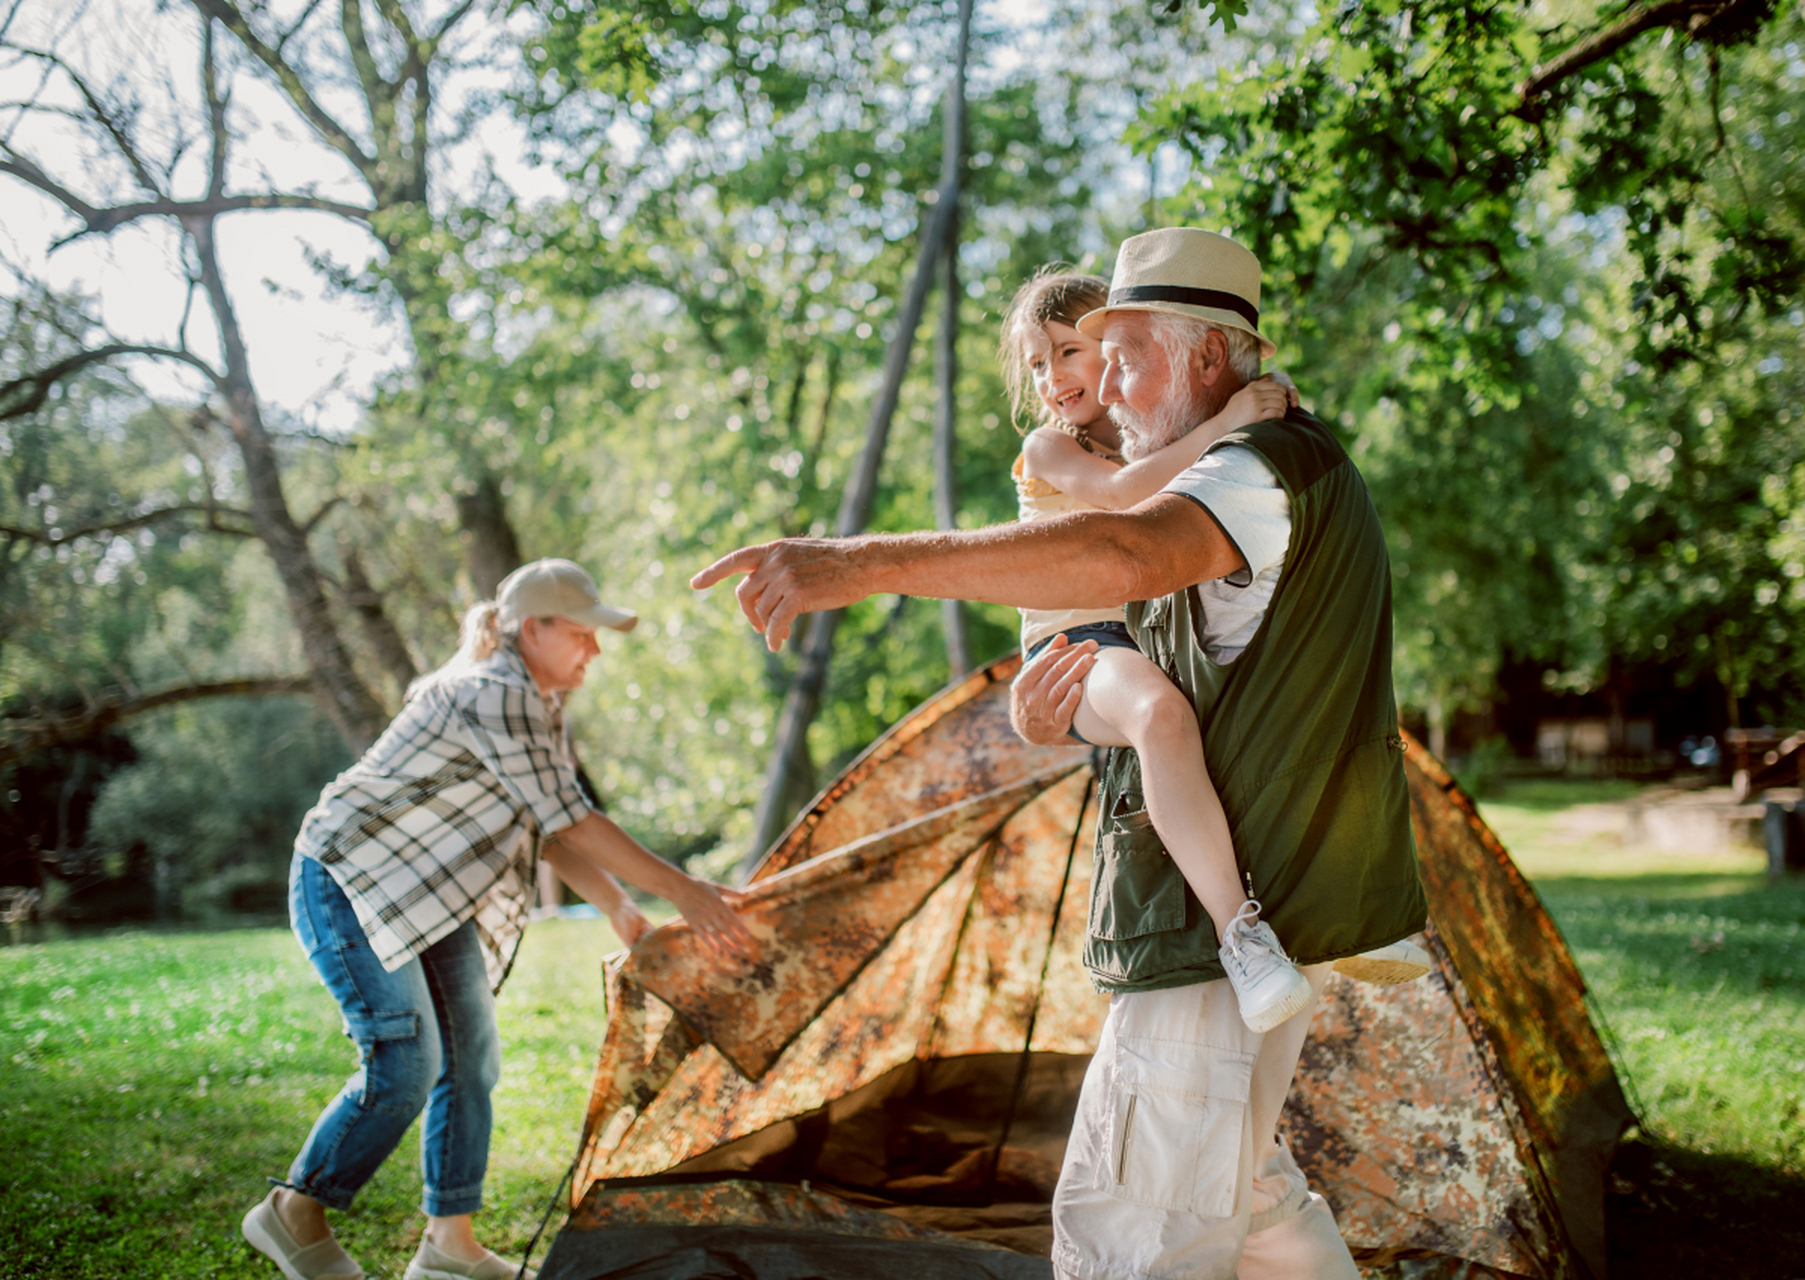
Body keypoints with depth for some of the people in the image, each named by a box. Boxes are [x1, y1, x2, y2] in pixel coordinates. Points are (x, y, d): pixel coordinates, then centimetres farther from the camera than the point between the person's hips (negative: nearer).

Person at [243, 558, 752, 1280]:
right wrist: (683, 892, -28)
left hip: (428, 895, 10)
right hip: (350, 882, -10)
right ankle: (293, 1214, 3)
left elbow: (551, 833, 10)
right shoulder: (494, 698, -24)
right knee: (405, 1065, -15)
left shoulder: (536, 706, 9)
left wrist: (622, 913, 1)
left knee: (470, 1058, 6)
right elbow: (573, 821, -28)